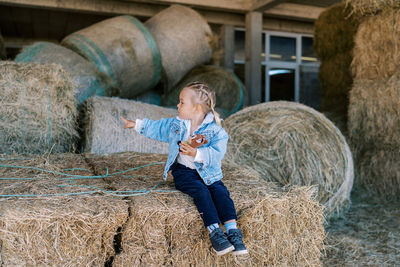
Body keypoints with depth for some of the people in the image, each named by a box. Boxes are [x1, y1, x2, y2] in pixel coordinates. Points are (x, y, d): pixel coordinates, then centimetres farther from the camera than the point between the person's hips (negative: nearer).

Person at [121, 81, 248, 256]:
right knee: (201, 191, -26)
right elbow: (157, 128, 22)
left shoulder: (215, 131, -9)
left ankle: (233, 232, -23)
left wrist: (196, 153, -33)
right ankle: (215, 233, -29)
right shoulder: (176, 124, 8)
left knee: (220, 191, -24)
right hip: (184, 171, 1)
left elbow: (216, 154, -20)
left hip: (208, 172, 0)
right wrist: (136, 124, 23)